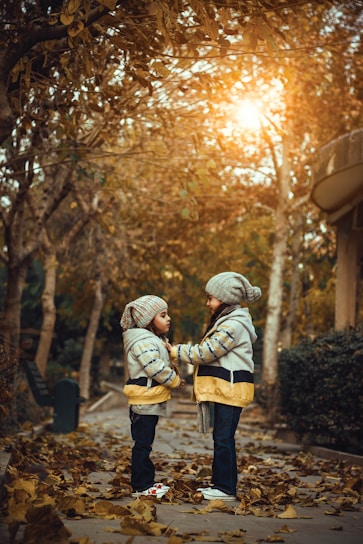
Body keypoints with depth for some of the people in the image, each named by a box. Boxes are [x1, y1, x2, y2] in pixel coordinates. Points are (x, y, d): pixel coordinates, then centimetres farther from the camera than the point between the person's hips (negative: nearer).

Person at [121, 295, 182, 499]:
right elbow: (158, 369, -24)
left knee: (145, 443, 14)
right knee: (142, 443, -6)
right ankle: (141, 486, -1)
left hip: (152, 400, 10)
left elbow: (164, 365, 22)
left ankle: (147, 481, 21)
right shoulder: (143, 342, -17)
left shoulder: (155, 340, 17)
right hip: (144, 400, -10)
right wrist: (176, 381, -9)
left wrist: (174, 376, 2)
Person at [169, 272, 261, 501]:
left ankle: (226, 488, -2)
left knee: (224, 438, -7)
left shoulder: (233, 325, -15)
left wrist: (177, 351, -6)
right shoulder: (227, 321, 19)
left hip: (231, 388, -10)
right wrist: (180, 350, 8)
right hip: (223, 388, 10)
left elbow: (206, 352, -16)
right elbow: (208, 351, 17)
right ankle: (219, 483, 19)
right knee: (221, 438, 13)